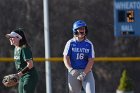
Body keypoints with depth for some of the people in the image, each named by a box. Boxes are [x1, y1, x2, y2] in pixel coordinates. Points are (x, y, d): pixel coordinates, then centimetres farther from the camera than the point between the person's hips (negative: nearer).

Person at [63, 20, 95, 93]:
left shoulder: (89, 44, 4)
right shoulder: (70, 43, 2)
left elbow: (91, 61, -2)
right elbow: (66, 58, -5)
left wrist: (84, 73, -16)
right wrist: (71, 69, -23)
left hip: (87, 71, 0)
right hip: (73, 72, 0)